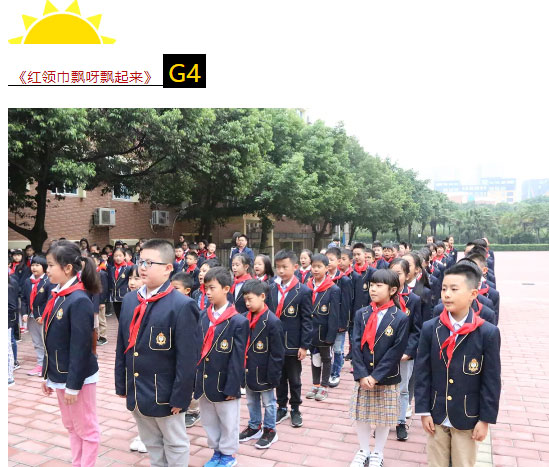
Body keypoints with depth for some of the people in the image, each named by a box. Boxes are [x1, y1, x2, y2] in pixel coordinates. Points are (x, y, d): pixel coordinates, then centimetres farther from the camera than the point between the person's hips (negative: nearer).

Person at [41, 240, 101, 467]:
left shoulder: (79, 301, -21)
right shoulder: (57, 296, 5)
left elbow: (81, 347, -21)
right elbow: (51, 342, 11)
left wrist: (73, 384, -18)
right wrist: (47, 375, 14)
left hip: (77, 378, -9)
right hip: (60, 375, 9)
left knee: (86, 429, 8)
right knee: (71, 427, 20)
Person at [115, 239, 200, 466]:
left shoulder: (182, 305, -19)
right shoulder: (129, 300, 1)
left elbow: (187, 358, -17)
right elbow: (122, 346, 7)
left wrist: (180, 397, -15)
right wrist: (121, 384, 8)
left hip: (164, 393, -6)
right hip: (136, 391, 6)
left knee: (175, 445, 15)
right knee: (151, 442, 24)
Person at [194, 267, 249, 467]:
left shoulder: (238, 321, -15)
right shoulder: (202, 316, 0)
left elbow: (237, 358, -14)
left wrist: (232, 388, -13)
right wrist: (194, 377, 4)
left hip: (224, 383, -5)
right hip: (203, 381, 5)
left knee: (228, 422, 13)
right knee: (209, 421, 20)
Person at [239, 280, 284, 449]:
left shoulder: (272, 321, -20)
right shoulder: (246, 318, -1)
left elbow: (277, 353, -17)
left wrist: (273, 376, -15)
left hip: (263, 372, -6)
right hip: (248, 370, 7)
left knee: (268, 402, 12)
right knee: (251, 401, 21)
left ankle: (270, 430, 29)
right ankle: (254, 427, 39)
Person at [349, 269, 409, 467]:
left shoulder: (401, 318, -10)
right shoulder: (361, 314, -1)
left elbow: (396, 352, -13)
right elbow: (356, 346, -4)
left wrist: (376, 376, -16)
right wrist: (362, 375, -13)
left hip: (387, 378, -2)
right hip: (363, 377, 3)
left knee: (384, 418, 12)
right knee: (361, 415, 13)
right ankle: (363, 451, 33)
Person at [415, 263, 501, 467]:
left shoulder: (488, 333, -13)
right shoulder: (430, 328, -8)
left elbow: (491, 380, -8)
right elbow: (422, 373, -4)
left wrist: (485, 419, -6)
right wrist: (423, 411, -4)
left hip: (468, 417, -2)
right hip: (436, 415, 2)